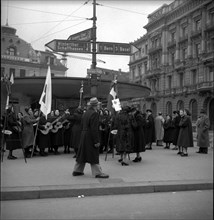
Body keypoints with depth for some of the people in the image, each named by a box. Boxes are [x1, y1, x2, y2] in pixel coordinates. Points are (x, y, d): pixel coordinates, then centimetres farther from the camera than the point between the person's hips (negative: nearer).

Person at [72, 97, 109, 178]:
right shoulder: (94, 113, -17)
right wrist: (96, 141, -19)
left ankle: (77, 171, 23)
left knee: (82, 154, 16)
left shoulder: (85, 113, 10)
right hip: (90, 137, -9)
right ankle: (98, 173, 4)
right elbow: (94, 129, -21)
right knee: (94, 155, -2)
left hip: (83, 137, 9)